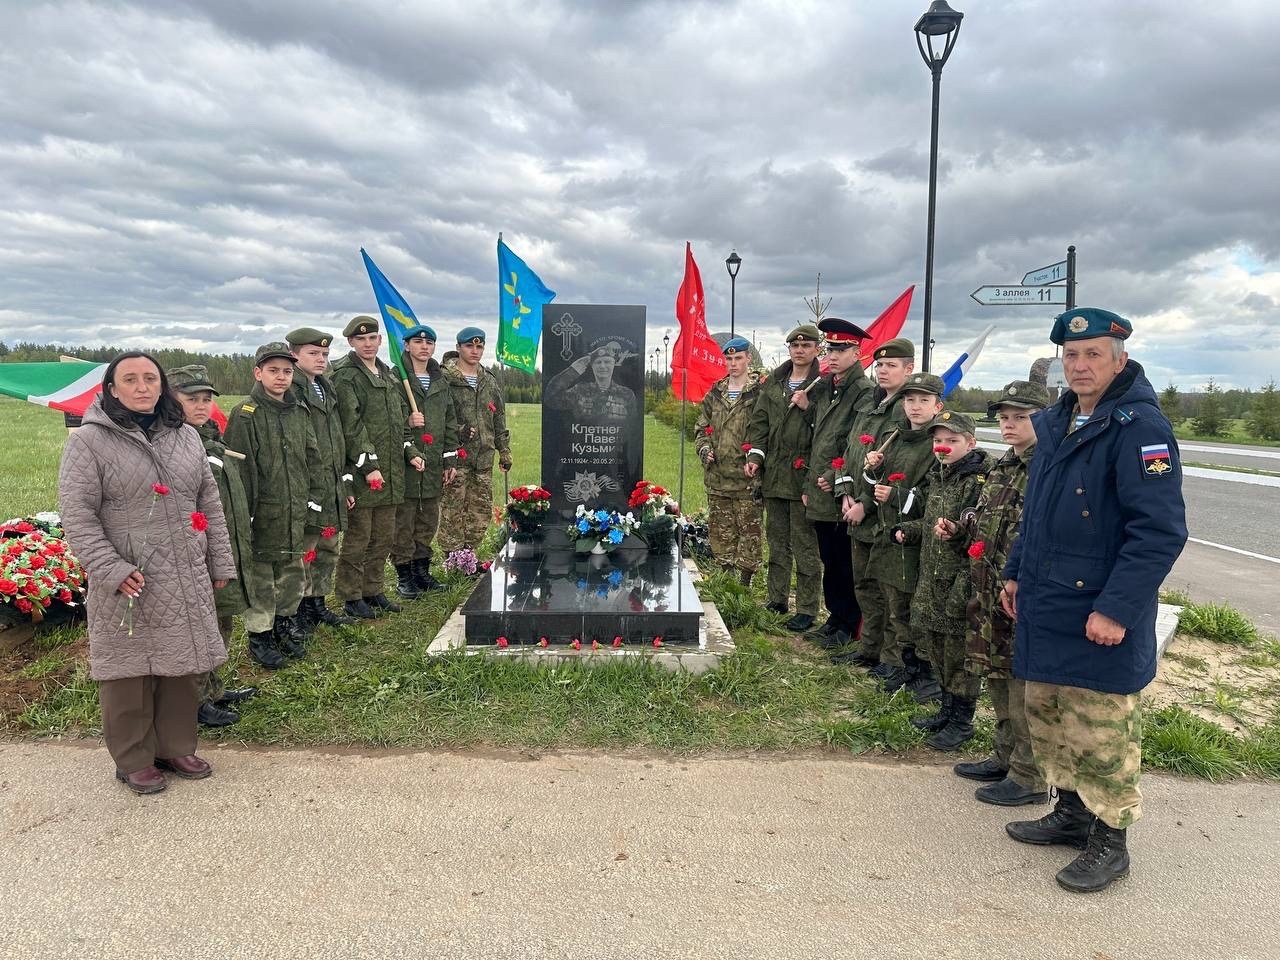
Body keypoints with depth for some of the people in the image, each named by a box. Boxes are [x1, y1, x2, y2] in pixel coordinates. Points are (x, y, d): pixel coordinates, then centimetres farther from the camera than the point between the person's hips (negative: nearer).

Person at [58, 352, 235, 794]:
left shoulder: (186, 437, 10)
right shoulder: (89, 441, -5)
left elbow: (209, 503, 14)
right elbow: (77, 514, -9)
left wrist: (220, 562, 11)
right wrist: (111, 569, -18)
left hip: (186, 581, 5)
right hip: (127, 583, -4)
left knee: (183, 665, 12)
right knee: (130, 672, 5)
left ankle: (176, 748, 29)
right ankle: (134, 760, 22)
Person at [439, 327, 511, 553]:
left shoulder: (491, 382, 17)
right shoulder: (445, 380, -3)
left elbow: (499, 422, 21)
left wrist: (505, 452, 18)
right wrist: (457, 431, -18)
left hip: (484, 458, 6)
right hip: (456, 457, -6)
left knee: (482, 512, 9)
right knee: (452, 512, -3)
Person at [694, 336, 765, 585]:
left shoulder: (761, 392, -6)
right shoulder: (715, 393, 13)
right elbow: (701, 427, 23)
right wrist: (703, 447, 2)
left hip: (747, 479, -6)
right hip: (717, 477, 6)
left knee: (749, 532, 0)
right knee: (720, 534, 12)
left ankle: (745, 581, 10)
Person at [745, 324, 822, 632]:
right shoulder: (773, 383, 12)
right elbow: (760, 421, 13)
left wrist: (808, 408, -21)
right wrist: (755, 456, 3)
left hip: (804, 476, -6)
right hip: (774, 475, 6)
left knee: (804, 546, 0)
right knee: (777, 541, 16)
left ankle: (807, 610, 9)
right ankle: (777, 600, 28)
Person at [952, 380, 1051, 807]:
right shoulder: (1002, 467, 13)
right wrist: (961, 528, 8)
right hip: (991, 595, 9)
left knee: (1025, 684, 1)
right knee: (998, 677, 19)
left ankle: (1029, 777, 16)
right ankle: (1004, 757, 35)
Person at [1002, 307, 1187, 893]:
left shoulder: (1139, 426, -15)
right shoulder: (1057, 423, 11)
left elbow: (1161, 531, -21)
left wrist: (1116, 609, -24)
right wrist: (1017, 573, 17)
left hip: (1101, 618, -8)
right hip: (1046, 609, 8)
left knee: (1100, 733, 4)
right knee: (1047, 718, 18)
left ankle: (1109, 840, 22)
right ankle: (1071, 812, 36)